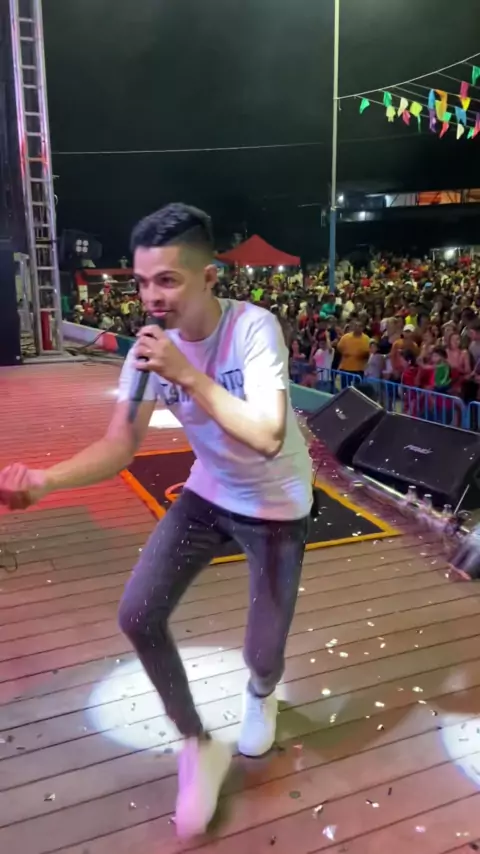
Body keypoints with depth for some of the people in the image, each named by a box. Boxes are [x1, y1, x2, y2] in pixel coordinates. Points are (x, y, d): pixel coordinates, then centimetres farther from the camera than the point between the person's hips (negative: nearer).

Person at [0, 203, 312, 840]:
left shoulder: (253, 327, -27)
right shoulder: (151, 347, -13)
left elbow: (267, 437, -37)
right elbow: (120, 445, -13)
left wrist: (186, 372, -38)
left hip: (275, 505, -4)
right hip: (207, 493, 4)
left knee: (263, 656, 4)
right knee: (138, 616, -4)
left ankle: (261, 694, 47)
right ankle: (199, 749, 20)